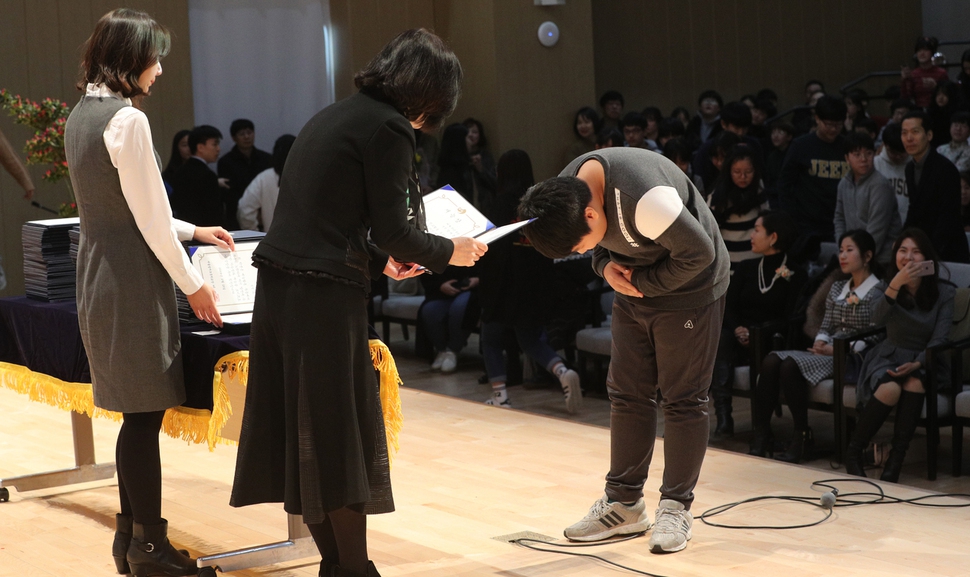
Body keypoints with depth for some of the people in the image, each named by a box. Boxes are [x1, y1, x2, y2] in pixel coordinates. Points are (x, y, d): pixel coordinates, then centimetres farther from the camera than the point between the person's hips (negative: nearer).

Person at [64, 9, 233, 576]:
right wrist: (194, 285, -6)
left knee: (139, 414, 14)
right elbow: (151, 220, -15)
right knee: (146, 412, -2)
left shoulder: (81, 115, 12)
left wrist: (193, 231, 25)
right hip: (133, 283, -9)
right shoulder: (128, 120, -17)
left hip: (97, 277, 9)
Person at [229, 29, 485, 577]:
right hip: (324, 292, -9)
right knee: (342, 433, 0)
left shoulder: (335, 116, 18)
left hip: (278, 283, 9)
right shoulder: (388, 127, -9)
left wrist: (380, 259, 27)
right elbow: (395, 229, -10)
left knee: (305, 430, 12)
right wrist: (449, 251, 6)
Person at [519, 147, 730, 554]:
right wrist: (606, 265, -13)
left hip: (689, 288, -7)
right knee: (626, 393, 7)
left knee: (683, 397, -3)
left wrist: (643, 284, -19)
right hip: (636, 287, 8)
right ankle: (623, 503, 16)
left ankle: (676, 508, 6)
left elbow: (697, 252, -28)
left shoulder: (643, 198, -37)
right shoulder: (567, 189, -11)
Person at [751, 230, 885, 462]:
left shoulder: (878, 292, 0)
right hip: (826, 352, 7)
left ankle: (802, 438, -20)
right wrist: (820, 342, -2)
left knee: (791, 365, -30)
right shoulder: (837, 289, 23)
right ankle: (761, 438, -26)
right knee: (772, 361, -21)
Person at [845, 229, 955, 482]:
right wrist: (896, 284, -33)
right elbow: (879, 318, -20)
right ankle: (854, 452, -17)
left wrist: (917, 365, -25)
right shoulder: (888, 286, 2)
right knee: (890, 390, -33)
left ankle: (896, 458, -31)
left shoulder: (944, 293, -2)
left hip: (924, 363, 0)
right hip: (890, 357, 0)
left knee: (914, 383, -35)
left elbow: (939, 340, -8)